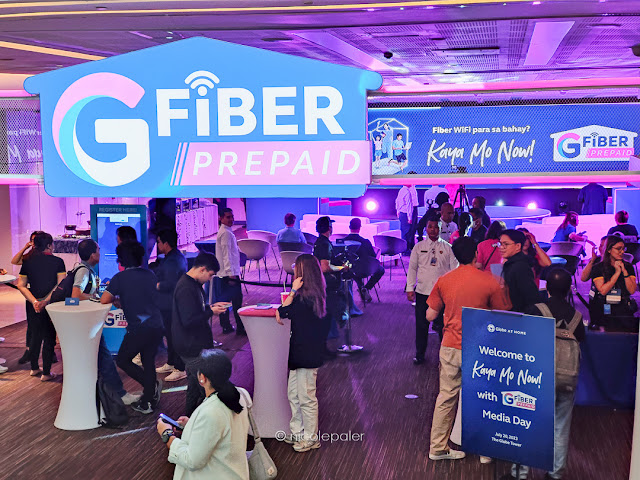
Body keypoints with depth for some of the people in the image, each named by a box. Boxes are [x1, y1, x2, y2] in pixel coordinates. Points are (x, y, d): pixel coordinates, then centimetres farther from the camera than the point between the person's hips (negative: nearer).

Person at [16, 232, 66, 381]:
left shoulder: (28, 262, 3)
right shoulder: (57, 261, -7)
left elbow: (21, 285, -2)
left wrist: (34, 301, -10)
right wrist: (47, 300, -15)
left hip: (33, 306, 4)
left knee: (35, 336, 19)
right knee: (49, 337, 5)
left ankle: (34, 368, 32)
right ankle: (46, 373, 9)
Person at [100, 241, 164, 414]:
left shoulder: (120, 278, -6)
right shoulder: (151, 275, 8)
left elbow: (104, 300, -10)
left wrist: (115, 296, 12)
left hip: (138, 328, -5)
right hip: (157, 326, 5)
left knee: (123, 360, 14)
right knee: (148, 362, 16)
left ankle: (153, 386, 7)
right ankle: (148, 401, 20)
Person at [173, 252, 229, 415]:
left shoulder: (193, 284, 9)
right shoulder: (186, 289, -24)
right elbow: (189, 321, -28)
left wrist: (211, 306, 8)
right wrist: (211, 312, -19)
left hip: (195, 344, 11)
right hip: (192, 347, -11)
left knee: (195, 385, 21)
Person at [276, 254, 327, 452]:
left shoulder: (306, 298, -22)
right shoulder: (314, 294, 7)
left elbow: (281, 315, -18)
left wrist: (293, 291, -15)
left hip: (306, 354, -10)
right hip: (300, 352, 10)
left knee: (306, 398, 3)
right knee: (293, 394, 19)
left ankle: (311, 438, 16)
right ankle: (297, 432, 32)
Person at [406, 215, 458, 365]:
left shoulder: (448, 248, 2)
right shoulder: (418, 247, 6)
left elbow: (454, 269, 3)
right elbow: (412, 268, 7)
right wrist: (410, 288, 1)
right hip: (423, 291, 1)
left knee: (443, 325, 4)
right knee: (421, 324, 7)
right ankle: (420, 354, 23)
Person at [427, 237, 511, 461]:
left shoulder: (443, 281, -1)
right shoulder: (489, 282, -11)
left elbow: (430, 316, 4)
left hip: (450, 347, 3)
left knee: (447, 396, 12)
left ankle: (437, 447, 20)